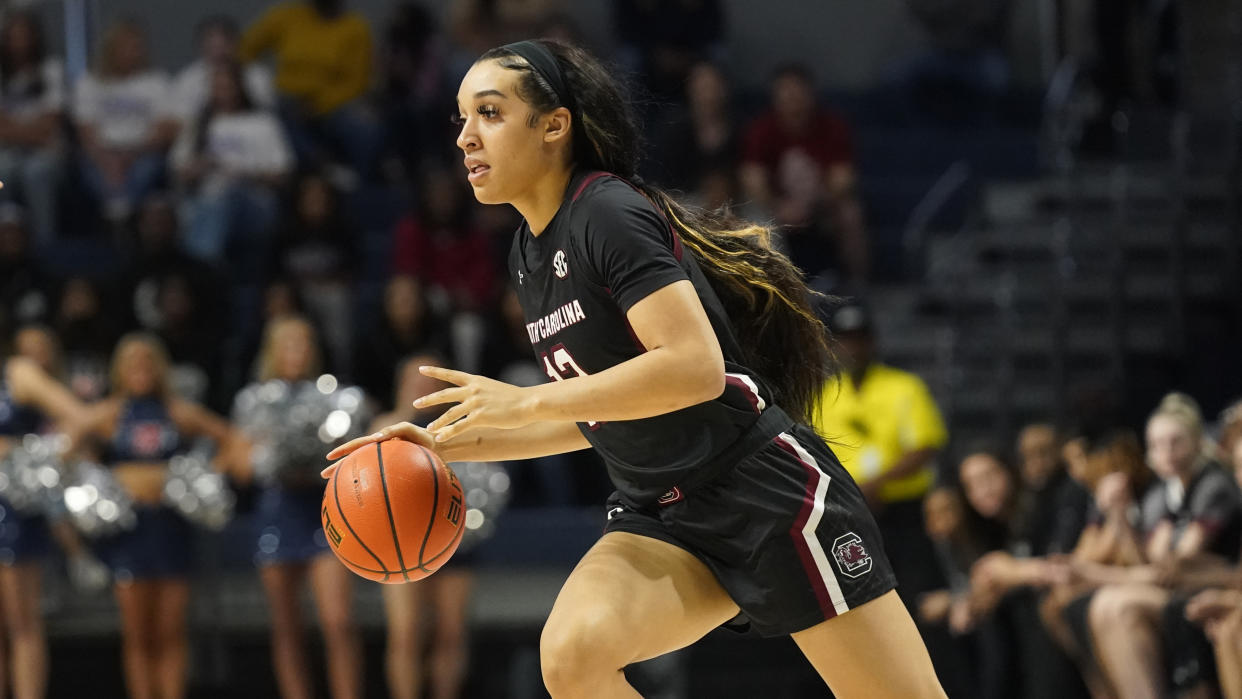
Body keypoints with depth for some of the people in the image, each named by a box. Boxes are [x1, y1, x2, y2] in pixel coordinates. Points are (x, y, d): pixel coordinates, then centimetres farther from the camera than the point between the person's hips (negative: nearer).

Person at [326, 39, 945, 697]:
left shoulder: (609, 212, -15)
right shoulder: (529, 254, 12)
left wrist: (526, 401, -20)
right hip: (660, 517, 7)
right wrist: (449, 443, 10)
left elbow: (696, 367, -25)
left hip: (764, 489, -7)